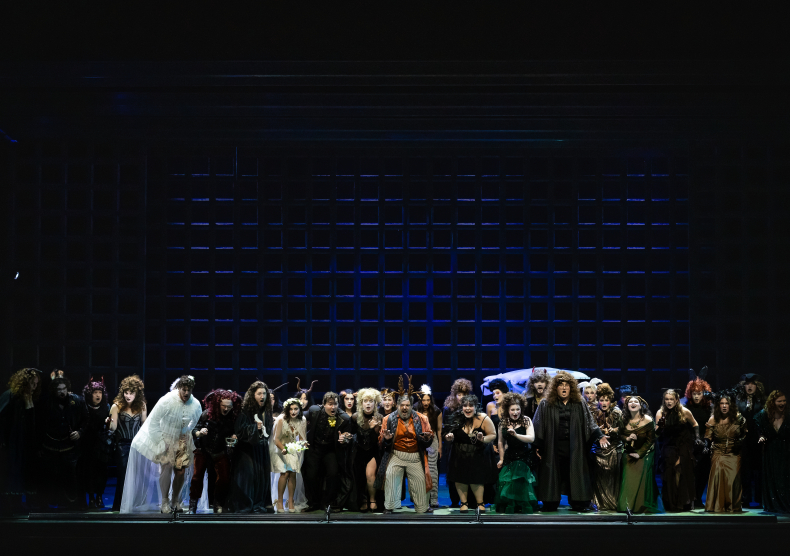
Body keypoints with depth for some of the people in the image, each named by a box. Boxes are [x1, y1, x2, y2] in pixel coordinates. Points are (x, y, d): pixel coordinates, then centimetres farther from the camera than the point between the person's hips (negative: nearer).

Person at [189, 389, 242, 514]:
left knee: (224, 478, -8)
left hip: (220, 453, 1)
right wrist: (200, 432, -32)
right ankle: (193, 505, 6)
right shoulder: (207, 414, -15)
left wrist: (233, 437, -19)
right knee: (197, 476, -7)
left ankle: (219, 505, 8)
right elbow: (194, 431, -10)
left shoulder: (233, 418, -11)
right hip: (203, 450, -1)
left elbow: (232, 434, 4)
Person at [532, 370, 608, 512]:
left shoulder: (580, 404, 8)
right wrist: (537, 446, -5)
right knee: (553, 474, -1)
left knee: (575, 473, 0)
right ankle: (550, 504, 7)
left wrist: (600, 436, -8)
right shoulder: (546, 405, 4)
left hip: (574, 446, 1)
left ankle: (578, 503, 6)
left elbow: (589, 423, 7)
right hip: (553, 446, -1)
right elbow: (538, 425, 2)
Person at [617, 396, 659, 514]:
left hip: (643, 454, -3)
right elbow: (620, 435, 9)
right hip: (628, 454, 3)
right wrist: (627, 438, -14)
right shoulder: (624, 420, 0)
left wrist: (639, 454, -12)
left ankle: (642, 506, 0)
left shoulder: (647, 420, -10)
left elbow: (651, 440, -9)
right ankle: (628, 505, 9)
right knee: (628, 480, -1)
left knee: (642, 480, -8)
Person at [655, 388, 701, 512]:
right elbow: (657, 433, -5)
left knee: (684, 475, -5)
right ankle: (672, 504, -4)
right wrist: (660, 426, -24)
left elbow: (695, 425, 12)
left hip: (684, 448, -1)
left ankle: (685, 504, 4)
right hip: (669, 449, 1)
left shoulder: (685, 412, -5)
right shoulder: (660, 413, -4)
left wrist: (697, 437, 0)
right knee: (670, 476, -8)